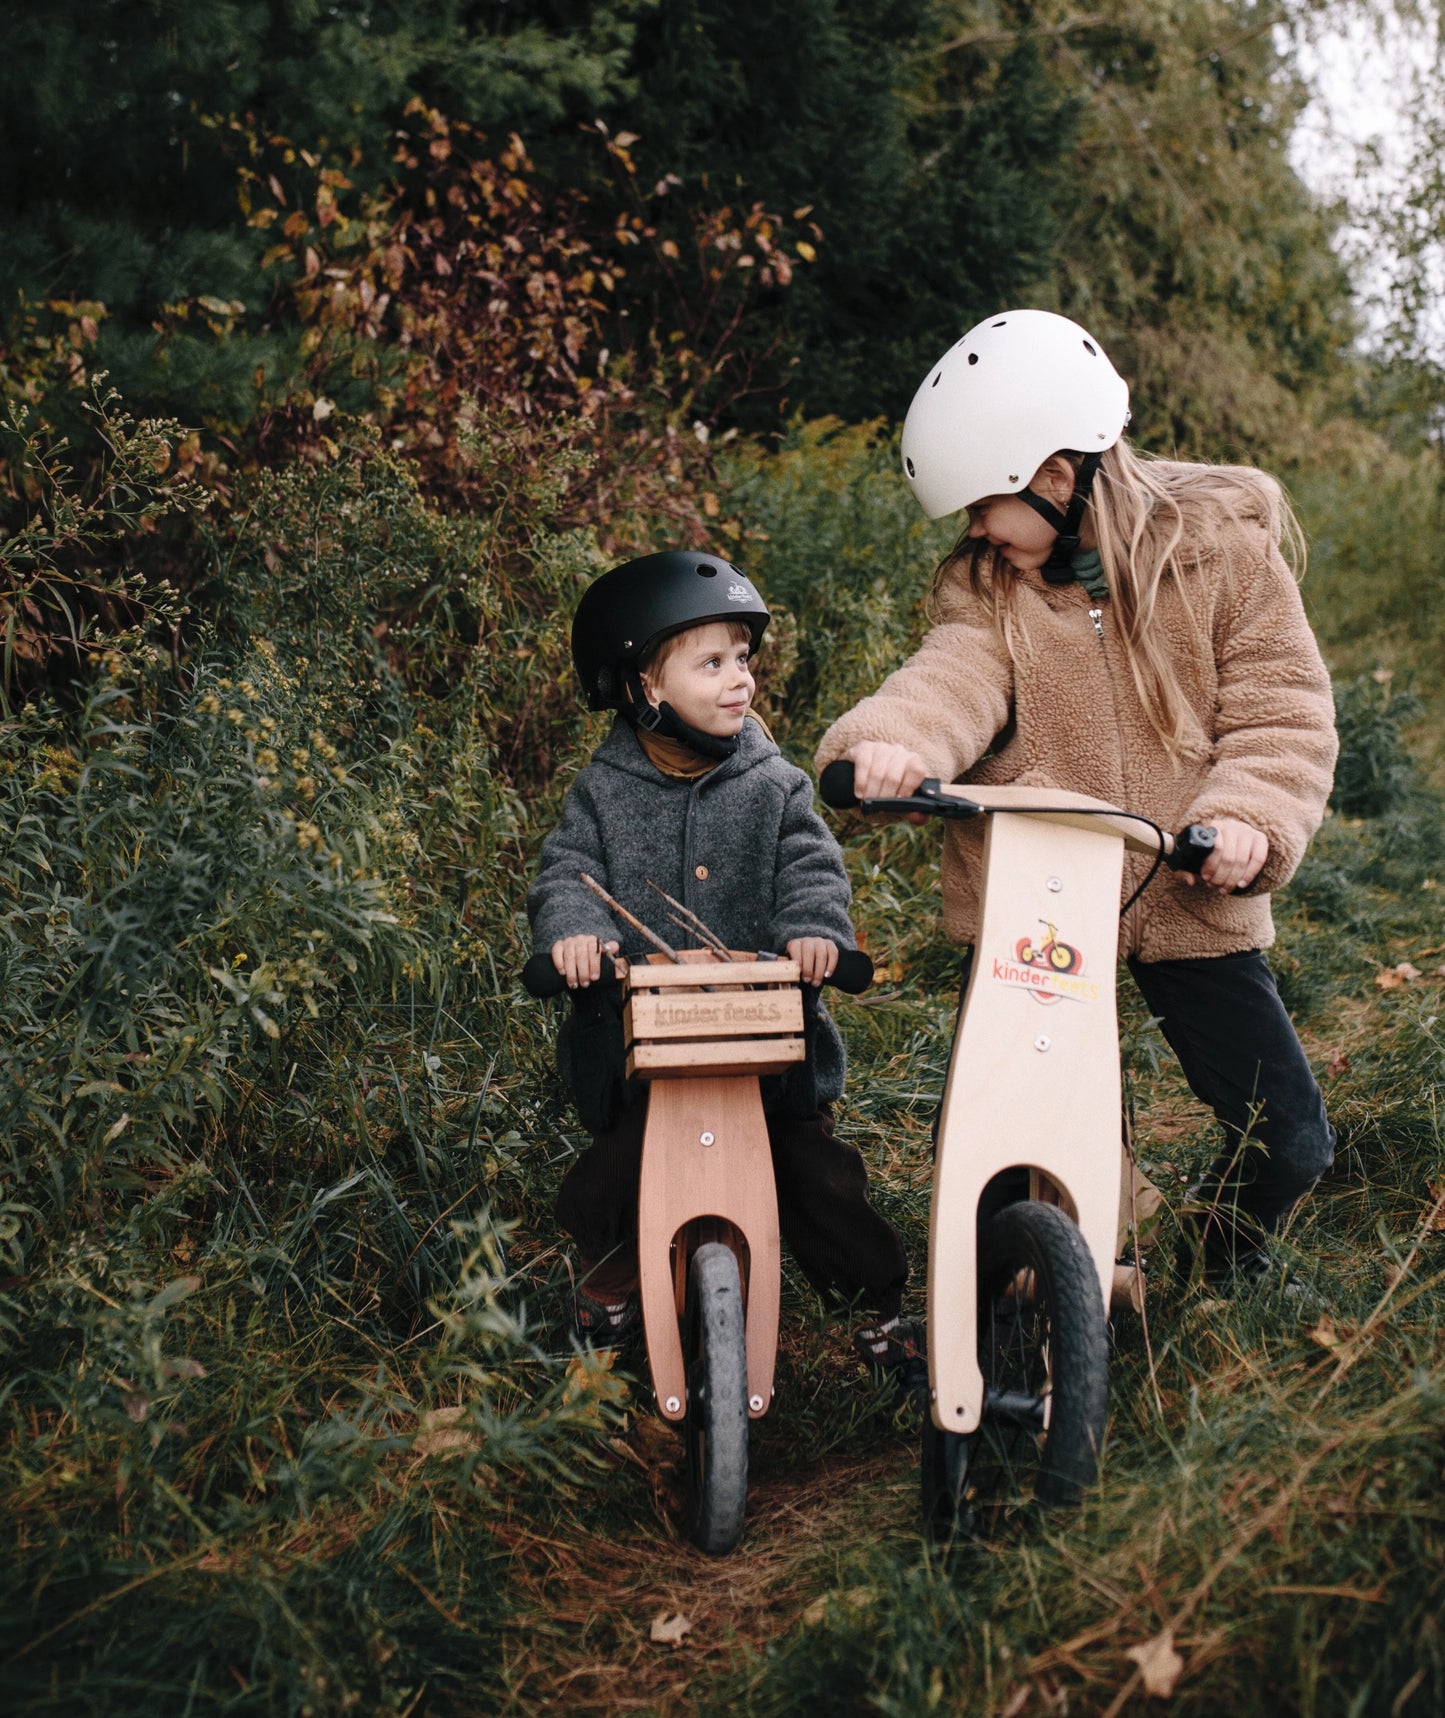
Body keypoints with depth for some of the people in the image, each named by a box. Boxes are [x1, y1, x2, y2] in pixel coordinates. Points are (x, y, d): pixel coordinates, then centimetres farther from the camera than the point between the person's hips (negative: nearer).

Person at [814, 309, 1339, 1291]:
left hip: (1189, 893, 0)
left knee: (1290, 1139, -1)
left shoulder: (1222, 543, -2)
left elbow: (1283, 708, -5)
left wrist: (1247, 818, -24)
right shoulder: (985, 583, 1)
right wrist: (889, 741, -42)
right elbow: (954, 677, -19)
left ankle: (1221, 1275, 32)